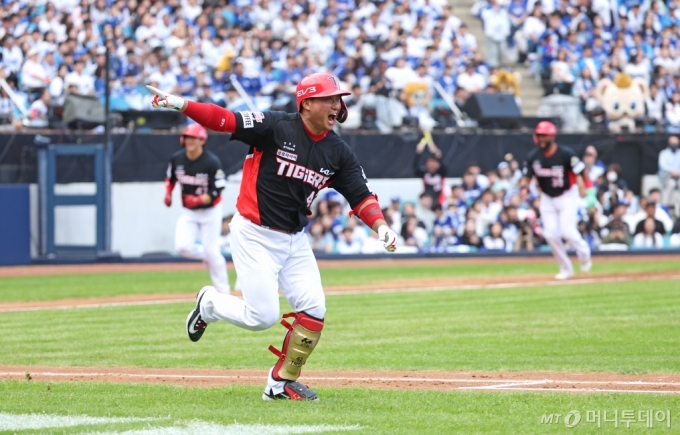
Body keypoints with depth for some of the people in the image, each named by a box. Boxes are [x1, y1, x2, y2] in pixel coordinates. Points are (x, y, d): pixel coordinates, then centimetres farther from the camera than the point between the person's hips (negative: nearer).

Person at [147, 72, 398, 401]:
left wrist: (380, 226, -18)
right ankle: (210, 304, 21)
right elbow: (224, 120, -20)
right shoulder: (276, 128, -14)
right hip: (255, 236, -6)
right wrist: (182, 104, -34)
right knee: (263, 317, -10)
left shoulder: (339, 153, 2)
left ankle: (282, 383, 13)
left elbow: (360, 195, 1)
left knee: (313, 312, -5)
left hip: (295, 240, 6)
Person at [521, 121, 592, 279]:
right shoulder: (533, 156, -7)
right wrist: (524, 187, -23)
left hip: (567, 196, -4)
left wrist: (581, 186, -26)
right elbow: (527, 176, -5)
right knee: (551, 234, -1)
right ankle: (566, 269, 15)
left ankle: (584, 253, 15)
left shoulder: (566, 153, -18)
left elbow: (578, 172, -13)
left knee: (567, 230, -17)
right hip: (547, 198, 4)